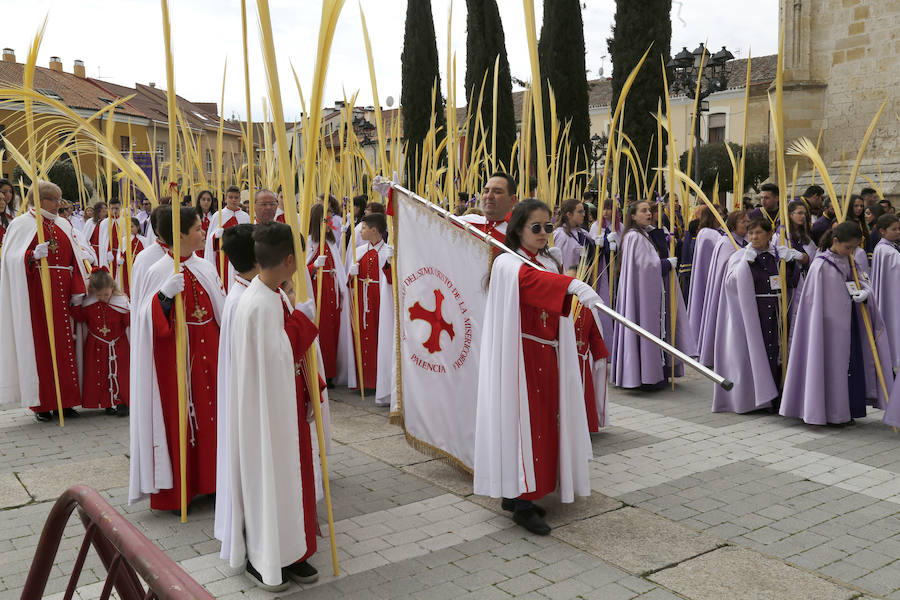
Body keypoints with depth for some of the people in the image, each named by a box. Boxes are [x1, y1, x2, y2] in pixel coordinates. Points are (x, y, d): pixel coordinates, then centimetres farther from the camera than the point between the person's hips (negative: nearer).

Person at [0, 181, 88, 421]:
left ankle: (65, 400, 10)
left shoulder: (63, 225, 17)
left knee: (65, 343, 3)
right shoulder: (22, 224, 1)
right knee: (39, 344, -4)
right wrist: (33, 255, -26)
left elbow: (73, 258, 14)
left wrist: (77, 290, 4)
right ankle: (41, 404, 3)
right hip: (35, 293, -5)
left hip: (62, 293, 5)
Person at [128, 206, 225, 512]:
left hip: (207, 352, 5)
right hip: (174, 356, -5)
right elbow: (148, 321, -11)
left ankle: (209, 481, 23)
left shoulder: (205, 268, 7)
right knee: (177, 416, 0)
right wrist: (164, 295, -27)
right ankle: (176, 489, 13)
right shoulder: (158, 272, -9)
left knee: (210, 412, 9)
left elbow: (222, 311, 14)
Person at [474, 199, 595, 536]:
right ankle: (522, 503, -2)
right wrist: (572, 285, -50)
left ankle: (515, 494, 21)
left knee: (543, 420, 9)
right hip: (520, 356, -8)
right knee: (523, 421, -8)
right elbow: (529, 278, -35)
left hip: (547, 356, 8)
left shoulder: (550, 263, 14)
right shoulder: (507, 264, -10)